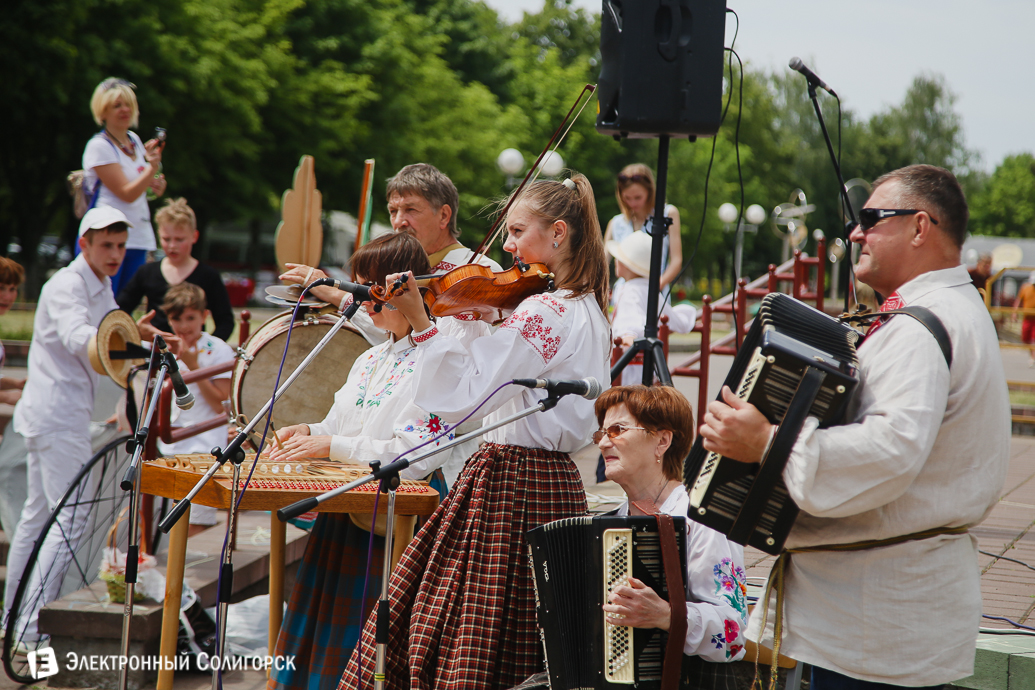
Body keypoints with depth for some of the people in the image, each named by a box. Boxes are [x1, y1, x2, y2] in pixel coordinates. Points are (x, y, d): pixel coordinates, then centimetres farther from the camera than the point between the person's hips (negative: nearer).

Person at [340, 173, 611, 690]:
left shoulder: (546, 311, -17)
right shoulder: (588, 311, 13)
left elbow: (462, 399, -22)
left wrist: (421, 323, -22)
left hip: (511, 483, -10)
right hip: (556, 477, 10)